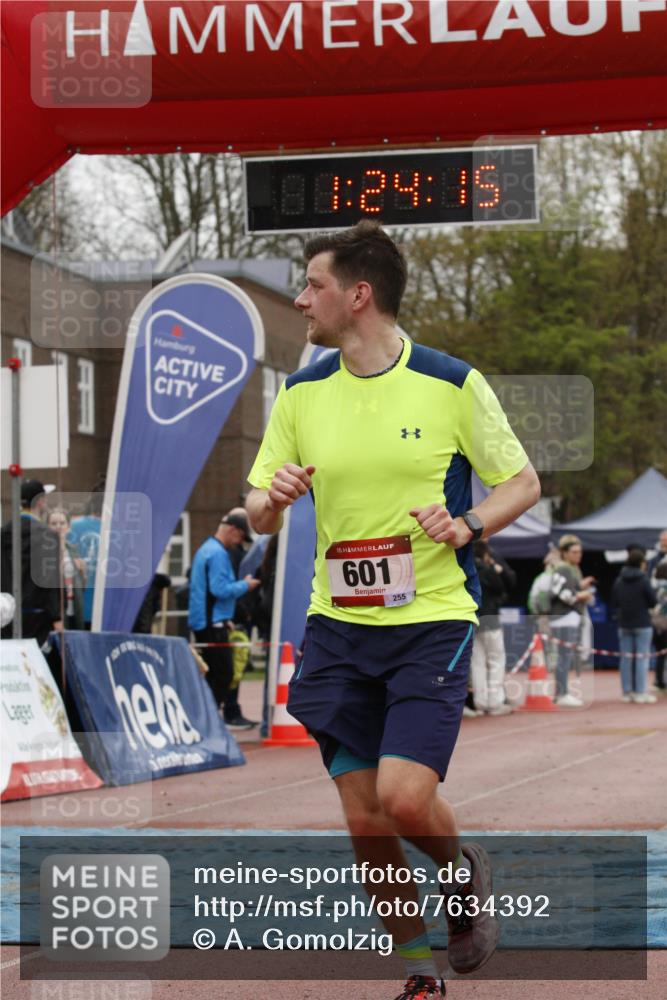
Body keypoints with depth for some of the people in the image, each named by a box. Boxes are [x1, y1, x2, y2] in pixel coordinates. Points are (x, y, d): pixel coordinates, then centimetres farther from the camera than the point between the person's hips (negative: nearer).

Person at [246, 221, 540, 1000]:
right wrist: (272, 498, -13)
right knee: (364, 821, 1)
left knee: (404, 798, -17)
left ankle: (463, 874, 18)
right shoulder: (301, 394, 6)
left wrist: (467, 524, -15)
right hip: (337, 626, 4)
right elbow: (257, 515, 11)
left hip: (432, 621, -4)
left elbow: (523, 481, 5)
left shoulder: (452, 384, -5)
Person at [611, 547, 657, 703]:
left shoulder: (619, 581, 1)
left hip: (624, 625, 5)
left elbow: (614, 603, 8)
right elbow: (653, 601, -10)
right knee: (642, 658, -1)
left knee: (626, 658, 9)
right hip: (642, 624, -5)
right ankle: (640, 693, -2)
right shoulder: (643, 580, -15)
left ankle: (626, 692, 12)